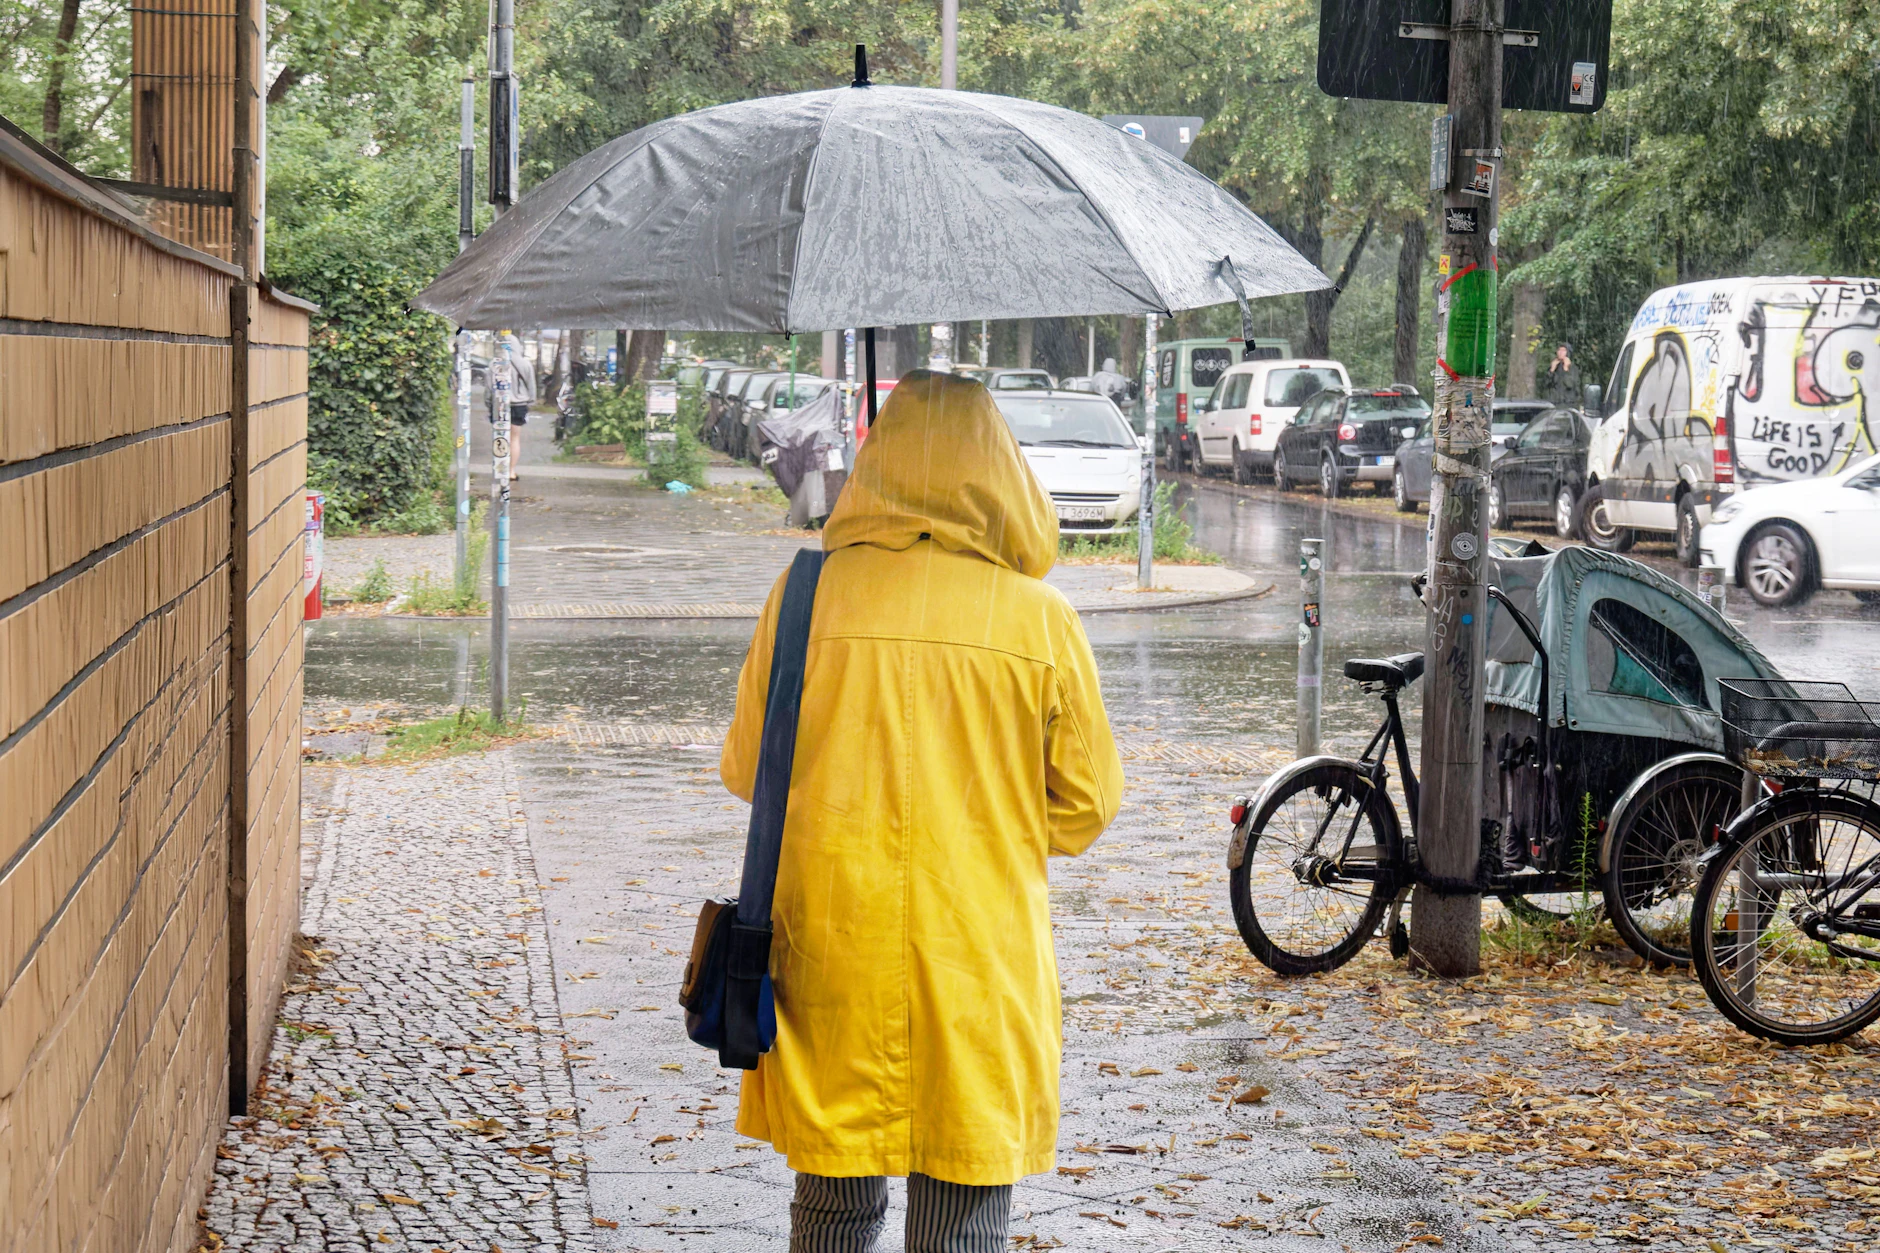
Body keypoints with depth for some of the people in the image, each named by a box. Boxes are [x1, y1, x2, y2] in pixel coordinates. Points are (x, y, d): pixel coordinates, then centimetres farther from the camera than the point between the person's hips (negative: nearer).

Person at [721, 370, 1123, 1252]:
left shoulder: (810, 593, -5)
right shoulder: (1040, 619, -6)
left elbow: (746, 769, 5)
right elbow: (1084, 811, 1)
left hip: (829, 949, 1)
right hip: (979, 960, -1)